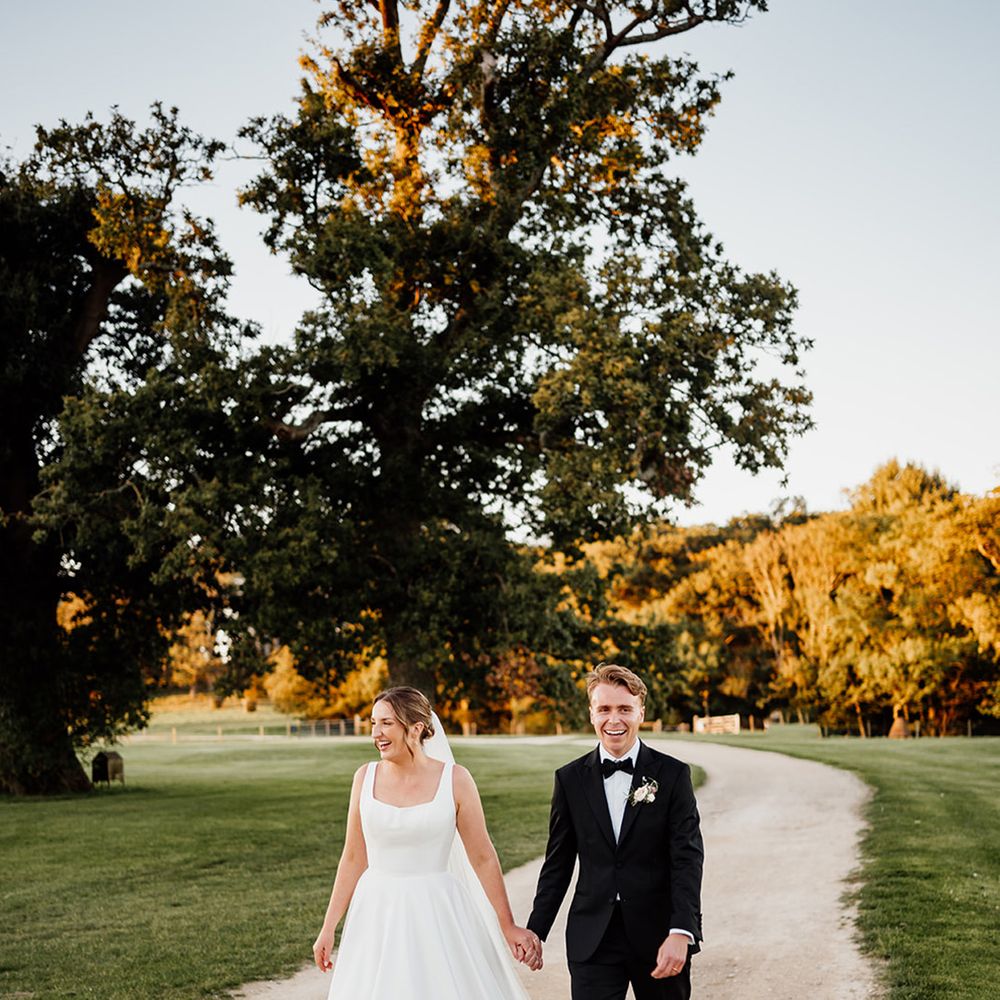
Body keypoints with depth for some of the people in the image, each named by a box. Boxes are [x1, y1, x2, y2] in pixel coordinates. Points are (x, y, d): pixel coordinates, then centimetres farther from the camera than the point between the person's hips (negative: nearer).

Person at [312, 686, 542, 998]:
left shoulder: (455, 780, -7)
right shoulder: (366, 777, 0)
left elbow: (483, 857, -1)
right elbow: (353, 858, 7)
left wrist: (508, 927, -1)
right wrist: (328, 928, 6)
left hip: (437, 915, -2)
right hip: (378, 916, 3)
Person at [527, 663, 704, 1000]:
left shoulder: (672, 774, -3)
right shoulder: (570, 779, 4)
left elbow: (687, 858, -9)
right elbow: (558, 863, 9)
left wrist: (681, 932, -20)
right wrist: (535, 930, 7)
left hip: (658, 934, -1)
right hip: (592, 939, 1)